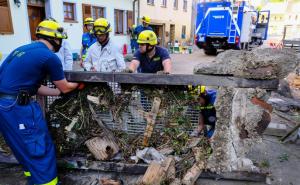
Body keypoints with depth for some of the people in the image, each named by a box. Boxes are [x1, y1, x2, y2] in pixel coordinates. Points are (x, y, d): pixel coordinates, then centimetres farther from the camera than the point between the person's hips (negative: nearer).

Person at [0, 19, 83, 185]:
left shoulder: (22, 49, 15)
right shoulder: (50, 57, -11)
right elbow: (65, 88, 2)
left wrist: (60, 92, 22)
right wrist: (78, 85, 22)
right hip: (18, 107, -9)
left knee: (25, 149, 24)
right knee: (41, 151, 6)